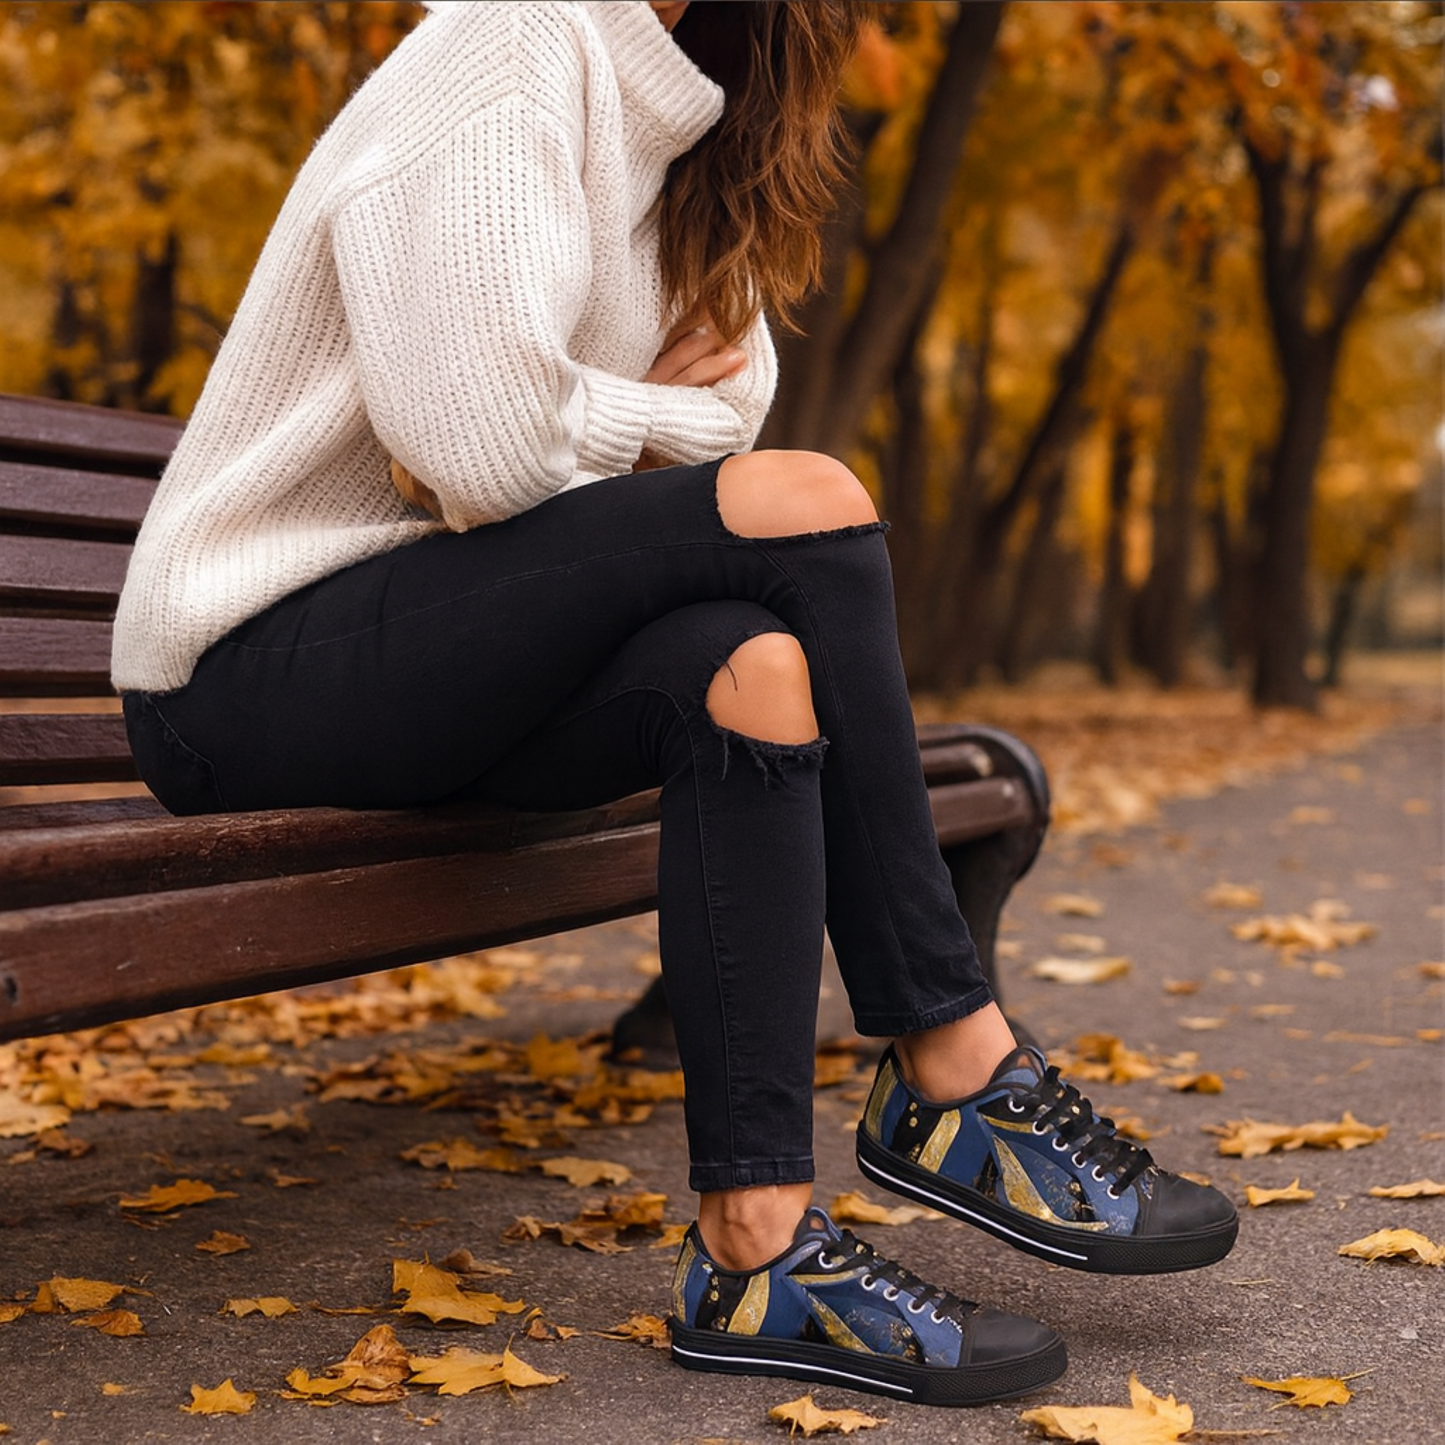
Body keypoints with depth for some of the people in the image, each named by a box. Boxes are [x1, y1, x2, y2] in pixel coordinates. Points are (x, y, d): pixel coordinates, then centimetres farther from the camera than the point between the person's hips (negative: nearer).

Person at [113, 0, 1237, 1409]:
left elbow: (722, 393, 15)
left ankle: (756, 1246, -18)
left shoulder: (671, 119, 17)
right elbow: (485, 445, -22)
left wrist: (604, 424, -6)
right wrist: (663, 414, -4)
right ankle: (957, 1080, -15)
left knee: (750, 670, -20)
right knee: (807, 507, -22)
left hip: (421, 671, 8)